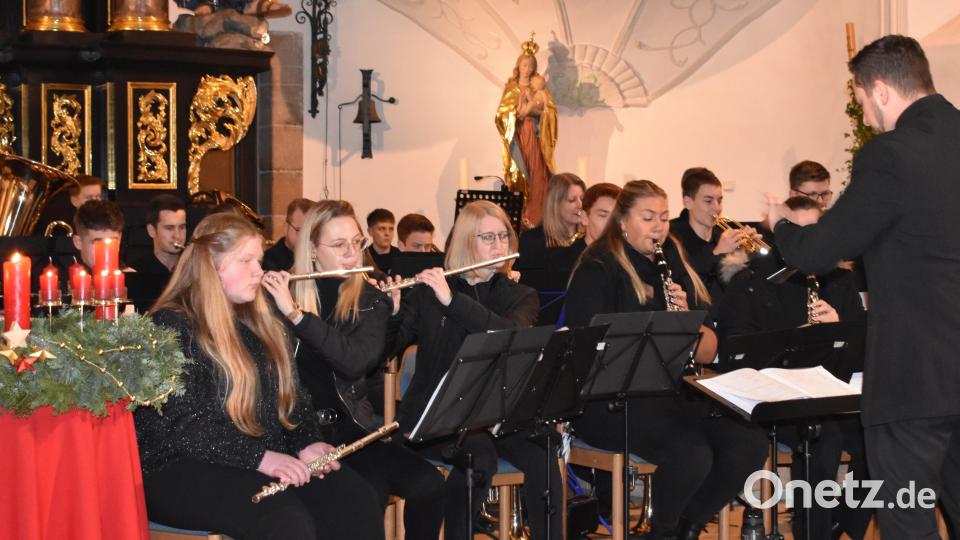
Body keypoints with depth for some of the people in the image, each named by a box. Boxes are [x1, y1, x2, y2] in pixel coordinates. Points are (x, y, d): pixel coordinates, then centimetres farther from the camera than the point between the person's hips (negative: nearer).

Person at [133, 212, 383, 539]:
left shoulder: (259, 324, 18)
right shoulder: (170, 327, -7)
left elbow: (291, 396, 20)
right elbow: (179, 426, -17)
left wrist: (308, 443, -1)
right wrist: (260, 458, -24)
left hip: (271, 461, 7)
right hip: (182, 471, -7)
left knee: (357, 499, -19)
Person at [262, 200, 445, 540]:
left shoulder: (370, 300, 6)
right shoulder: (278, 295, 0)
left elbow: (356, 361, -13)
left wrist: (295, 313, -20)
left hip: (352, 423, 4)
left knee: (428, 484, -19)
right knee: (369, 493, -30)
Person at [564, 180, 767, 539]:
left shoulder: (676, 269, 17)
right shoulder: (597, 271, 0)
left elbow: (707, 354, 11)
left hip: (674, 395, 6)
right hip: (611, 399, -6)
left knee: (751, 445, -18)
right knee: (692, 452, -31)